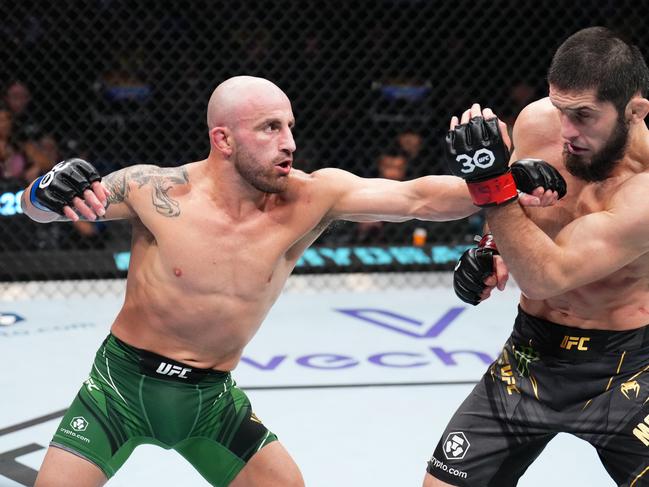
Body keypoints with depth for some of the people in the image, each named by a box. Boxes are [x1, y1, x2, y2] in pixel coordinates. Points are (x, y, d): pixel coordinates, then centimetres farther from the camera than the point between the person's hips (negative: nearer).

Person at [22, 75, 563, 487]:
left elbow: (416, 198, -24)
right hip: (124, 384, -3)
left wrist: (501, 187, -38)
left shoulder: (311, 197, -14)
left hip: (211, 398, 3)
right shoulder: (157, 191, -19)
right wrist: (51, 193, -32)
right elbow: (34, 205, -8)